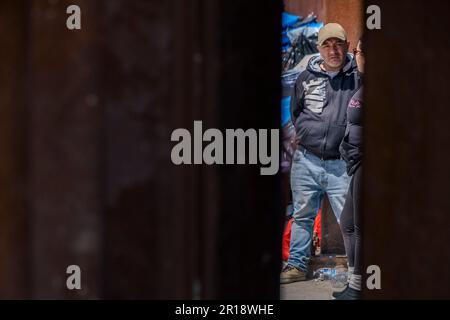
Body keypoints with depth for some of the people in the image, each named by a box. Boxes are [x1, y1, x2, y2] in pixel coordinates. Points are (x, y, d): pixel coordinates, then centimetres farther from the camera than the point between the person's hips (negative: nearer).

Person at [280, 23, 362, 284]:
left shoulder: (357, 77, -4)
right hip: (306, 161, 4)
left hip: (342, 164, -3)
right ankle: (297, 265, 26)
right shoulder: (307, 77, 6)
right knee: (302, 217, 14)